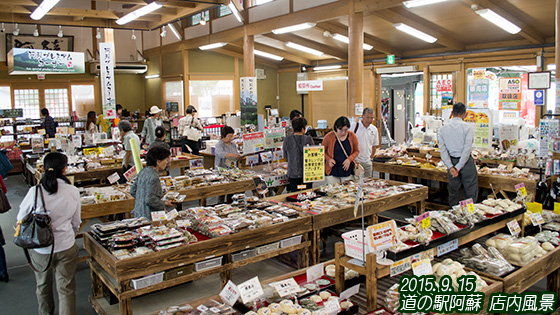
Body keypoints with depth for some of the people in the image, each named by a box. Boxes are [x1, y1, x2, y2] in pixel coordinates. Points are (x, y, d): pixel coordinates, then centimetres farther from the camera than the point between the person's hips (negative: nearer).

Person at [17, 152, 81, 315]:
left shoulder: (35, 192, -17)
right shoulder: (73, 191, -12)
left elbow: (21, 219, -2)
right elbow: (76, 222, 1)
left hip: (40, 249, 1)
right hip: (66, 246, 0)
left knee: (43, 286, 24)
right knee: (66, 288, 11)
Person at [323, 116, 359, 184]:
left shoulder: (352, 136, -2)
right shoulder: (329, 137, -8)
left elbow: (356, 151, 8)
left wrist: (350, 159, -10)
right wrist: (329, 159, -14)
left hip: (348, 170, 2)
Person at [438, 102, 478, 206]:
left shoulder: (443, 128, 2)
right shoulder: (467, 127, -8)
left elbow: (442, 149, -4)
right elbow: (467, 149, -14)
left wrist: (451, 167, -8)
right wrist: (459, 167, -12)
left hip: (451, 162, 4)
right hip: (466, 162, -4)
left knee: (453, 191, 13)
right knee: (470, 191, 6)